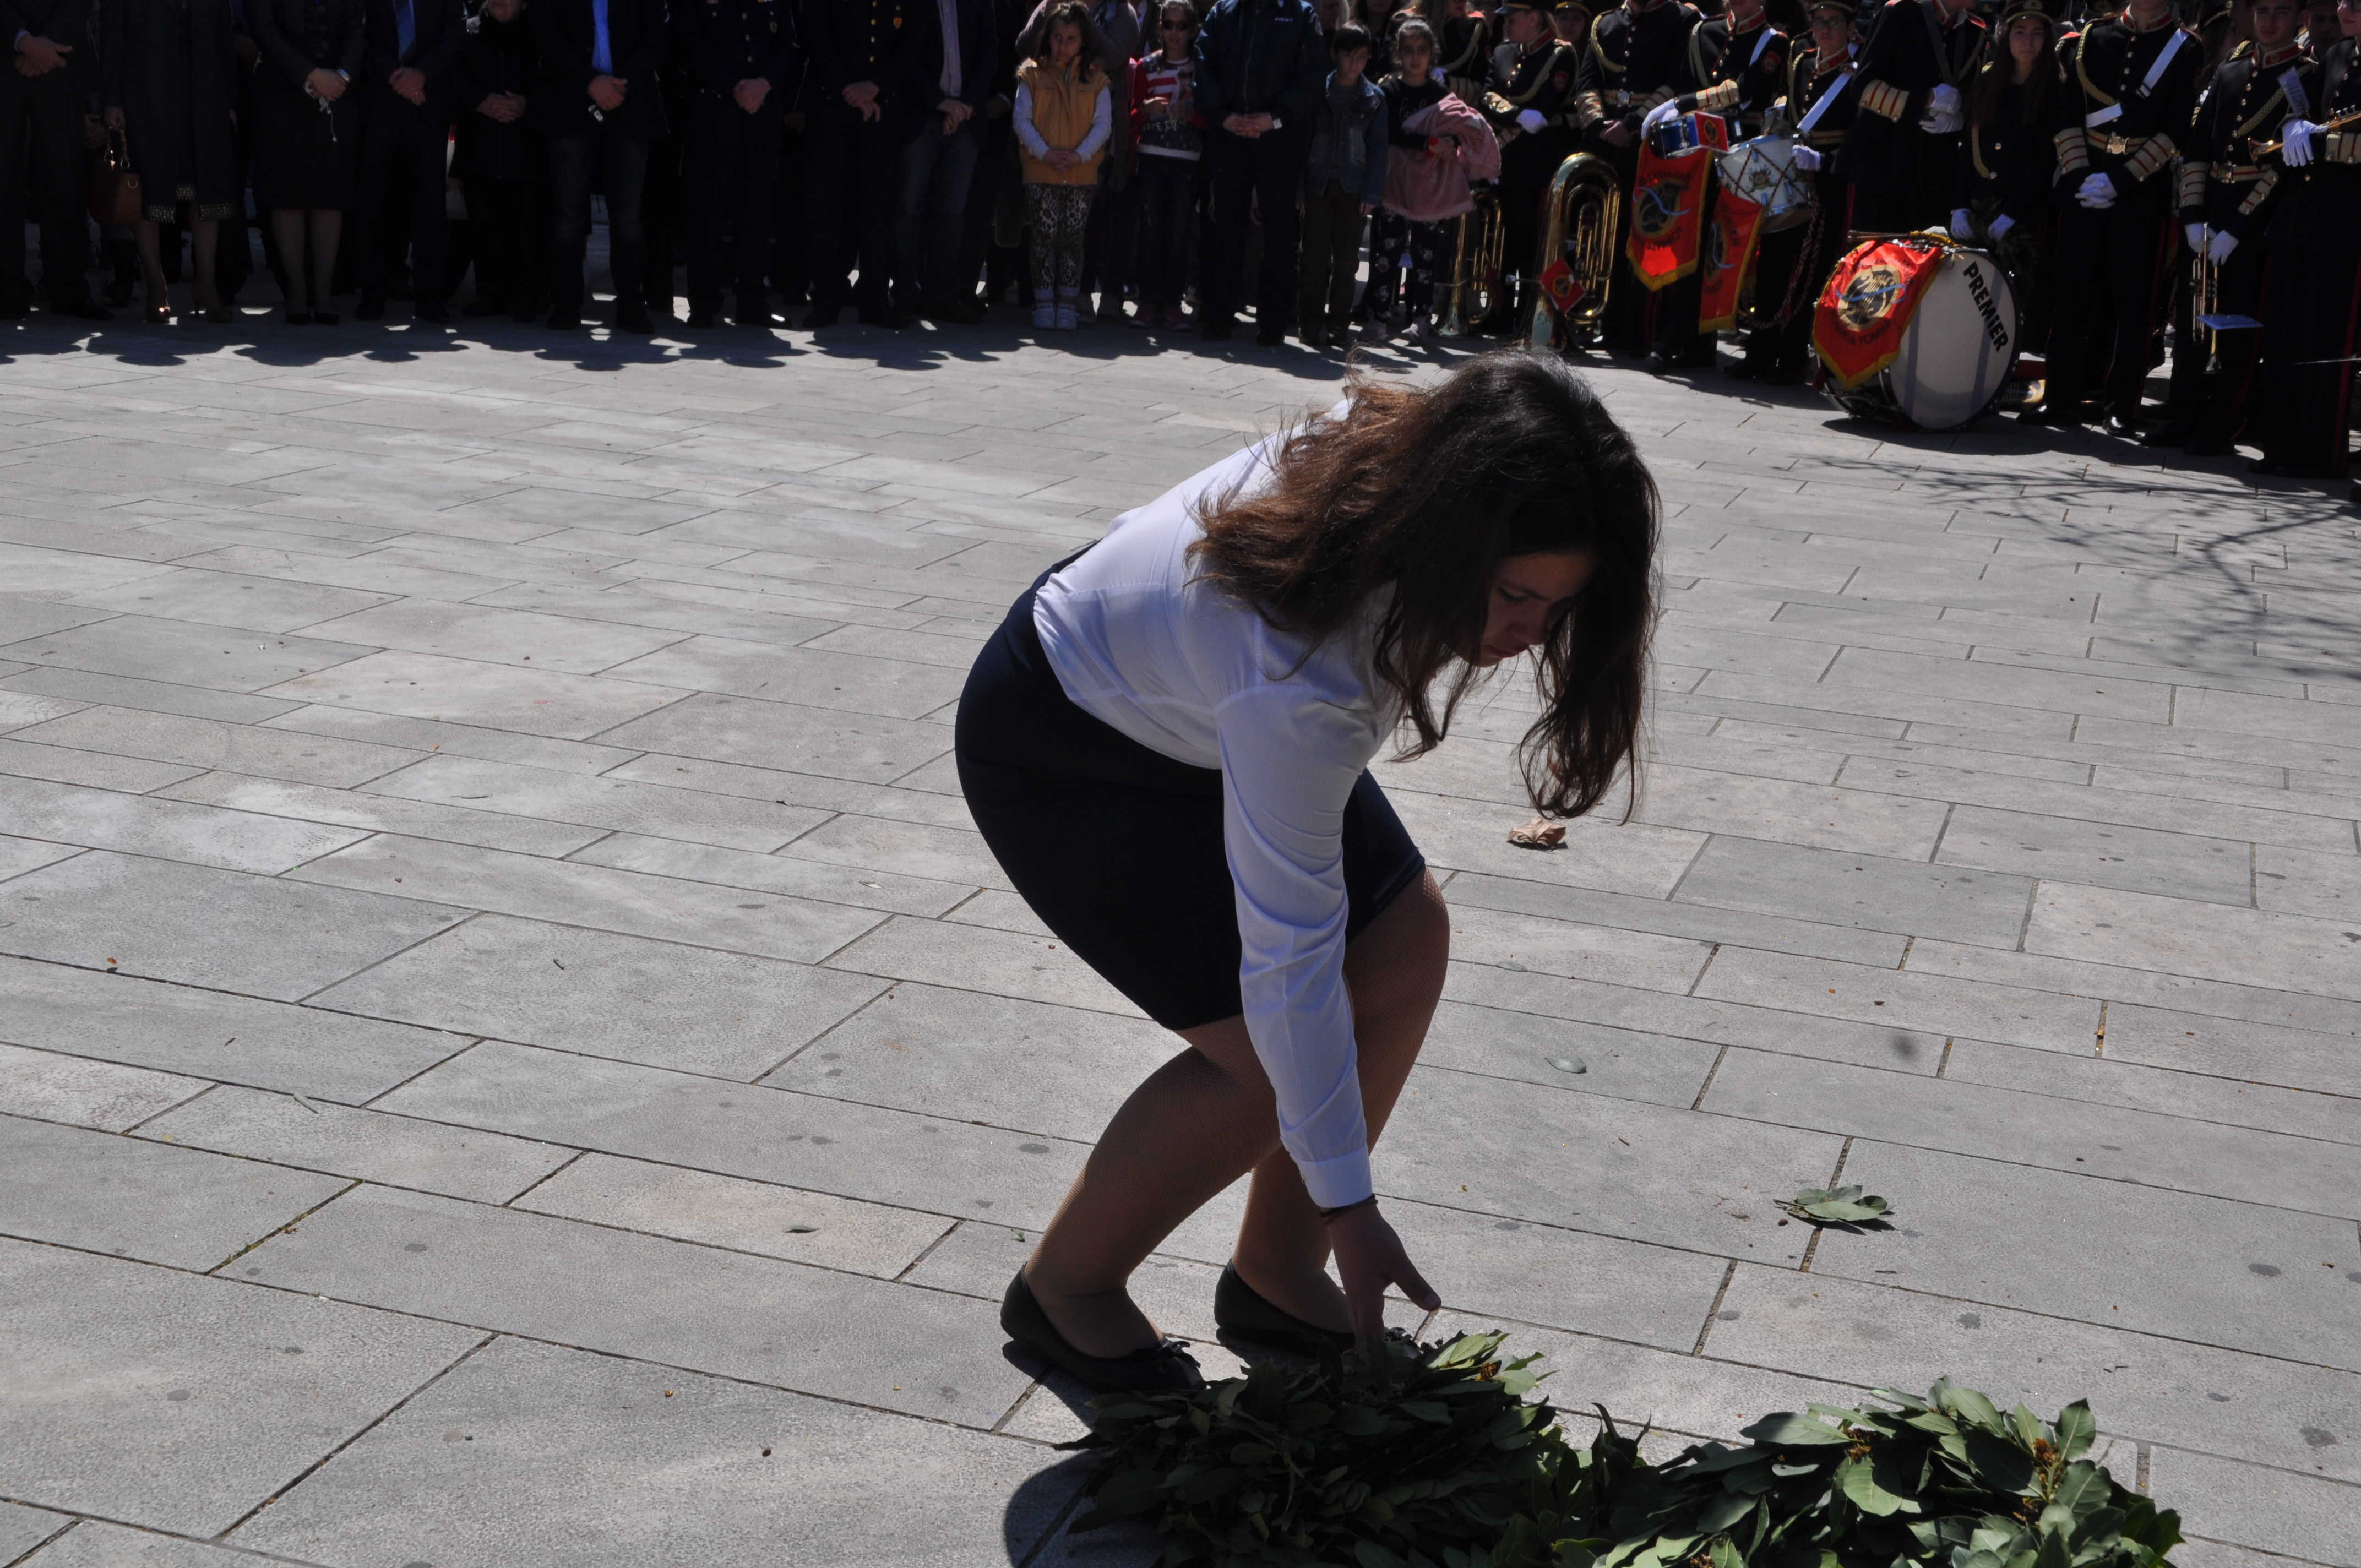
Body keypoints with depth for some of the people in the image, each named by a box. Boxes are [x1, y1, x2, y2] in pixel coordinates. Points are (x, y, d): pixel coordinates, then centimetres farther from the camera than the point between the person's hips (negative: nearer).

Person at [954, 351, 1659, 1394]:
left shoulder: (1409, 455, -22)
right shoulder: (1296, 681, -43)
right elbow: (1290, 955, -35)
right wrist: (1348, 1203, -28)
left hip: (1170, 681, 9)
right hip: (1058, 752, -9)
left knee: (1405, 944, 1)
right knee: (1270, 1060, -15)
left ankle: (1274, 1275, 15)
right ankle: (1064, 1286, 9)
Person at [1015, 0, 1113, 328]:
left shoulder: (1096, 80, 7)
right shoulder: (1033, 76, 5)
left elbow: (1103, 124, 1)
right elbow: (1022, 120, -1)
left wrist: (1080, 155, -14)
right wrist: (1044, 152, -14)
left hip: (1082, 173, 1)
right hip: (1041, 173, -1)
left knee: (1073, 237, 2)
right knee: (1046, 235, -3)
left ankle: (1068, 303, 8)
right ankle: (1044, 301, 4)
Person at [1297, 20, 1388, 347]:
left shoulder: (1374, 98, 5)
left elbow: (1377, 148, 4)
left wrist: (1372, 193, -4)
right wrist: (1299, 184, -5)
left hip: (1353, 190, 1)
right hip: (1319, 185, -1)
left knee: (1347, 261, 3)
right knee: (1316, 258, -1)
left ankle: (1338, 325, 11)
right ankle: (1312, 324, 5)